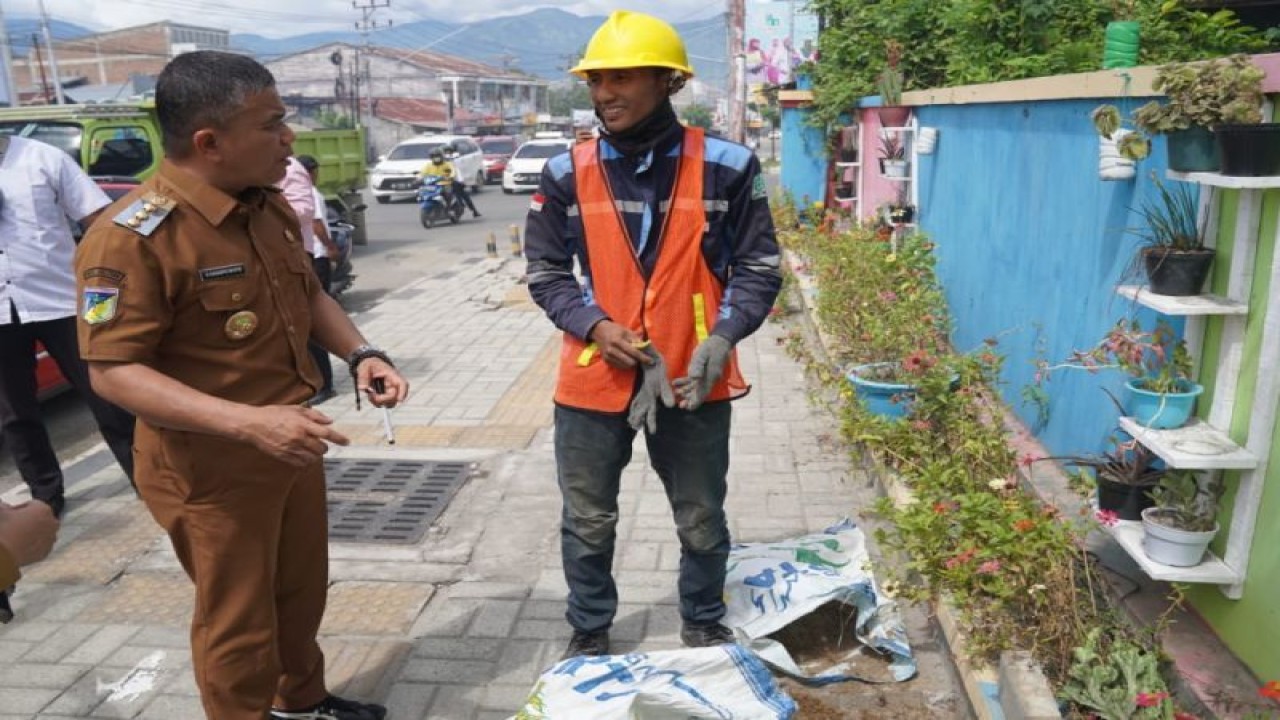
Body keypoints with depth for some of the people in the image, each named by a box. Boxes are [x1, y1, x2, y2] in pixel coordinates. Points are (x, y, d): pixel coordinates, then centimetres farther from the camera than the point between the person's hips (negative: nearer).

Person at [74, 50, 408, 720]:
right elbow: (113, 371, -23)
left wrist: (360, 354, -4)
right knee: (238, 623, 9)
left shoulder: (271, 207, 2)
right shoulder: (133, 237, -23)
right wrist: (248, 422, -35)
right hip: (211, 468, -8)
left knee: (302, 589, 24)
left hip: (292, 444, 8)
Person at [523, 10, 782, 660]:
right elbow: (546, 273, 4)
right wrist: (595, 325, -13)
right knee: (588, 521, 15)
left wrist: (723, 338, -15)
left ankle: (705, 628, 42)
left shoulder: (725, 166, -5)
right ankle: (589, 633, 39)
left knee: (702, 521, 16)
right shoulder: (567, 174, -2)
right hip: (593, 379, 1)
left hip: (693, 378, 0)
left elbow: (758, 267, 1)